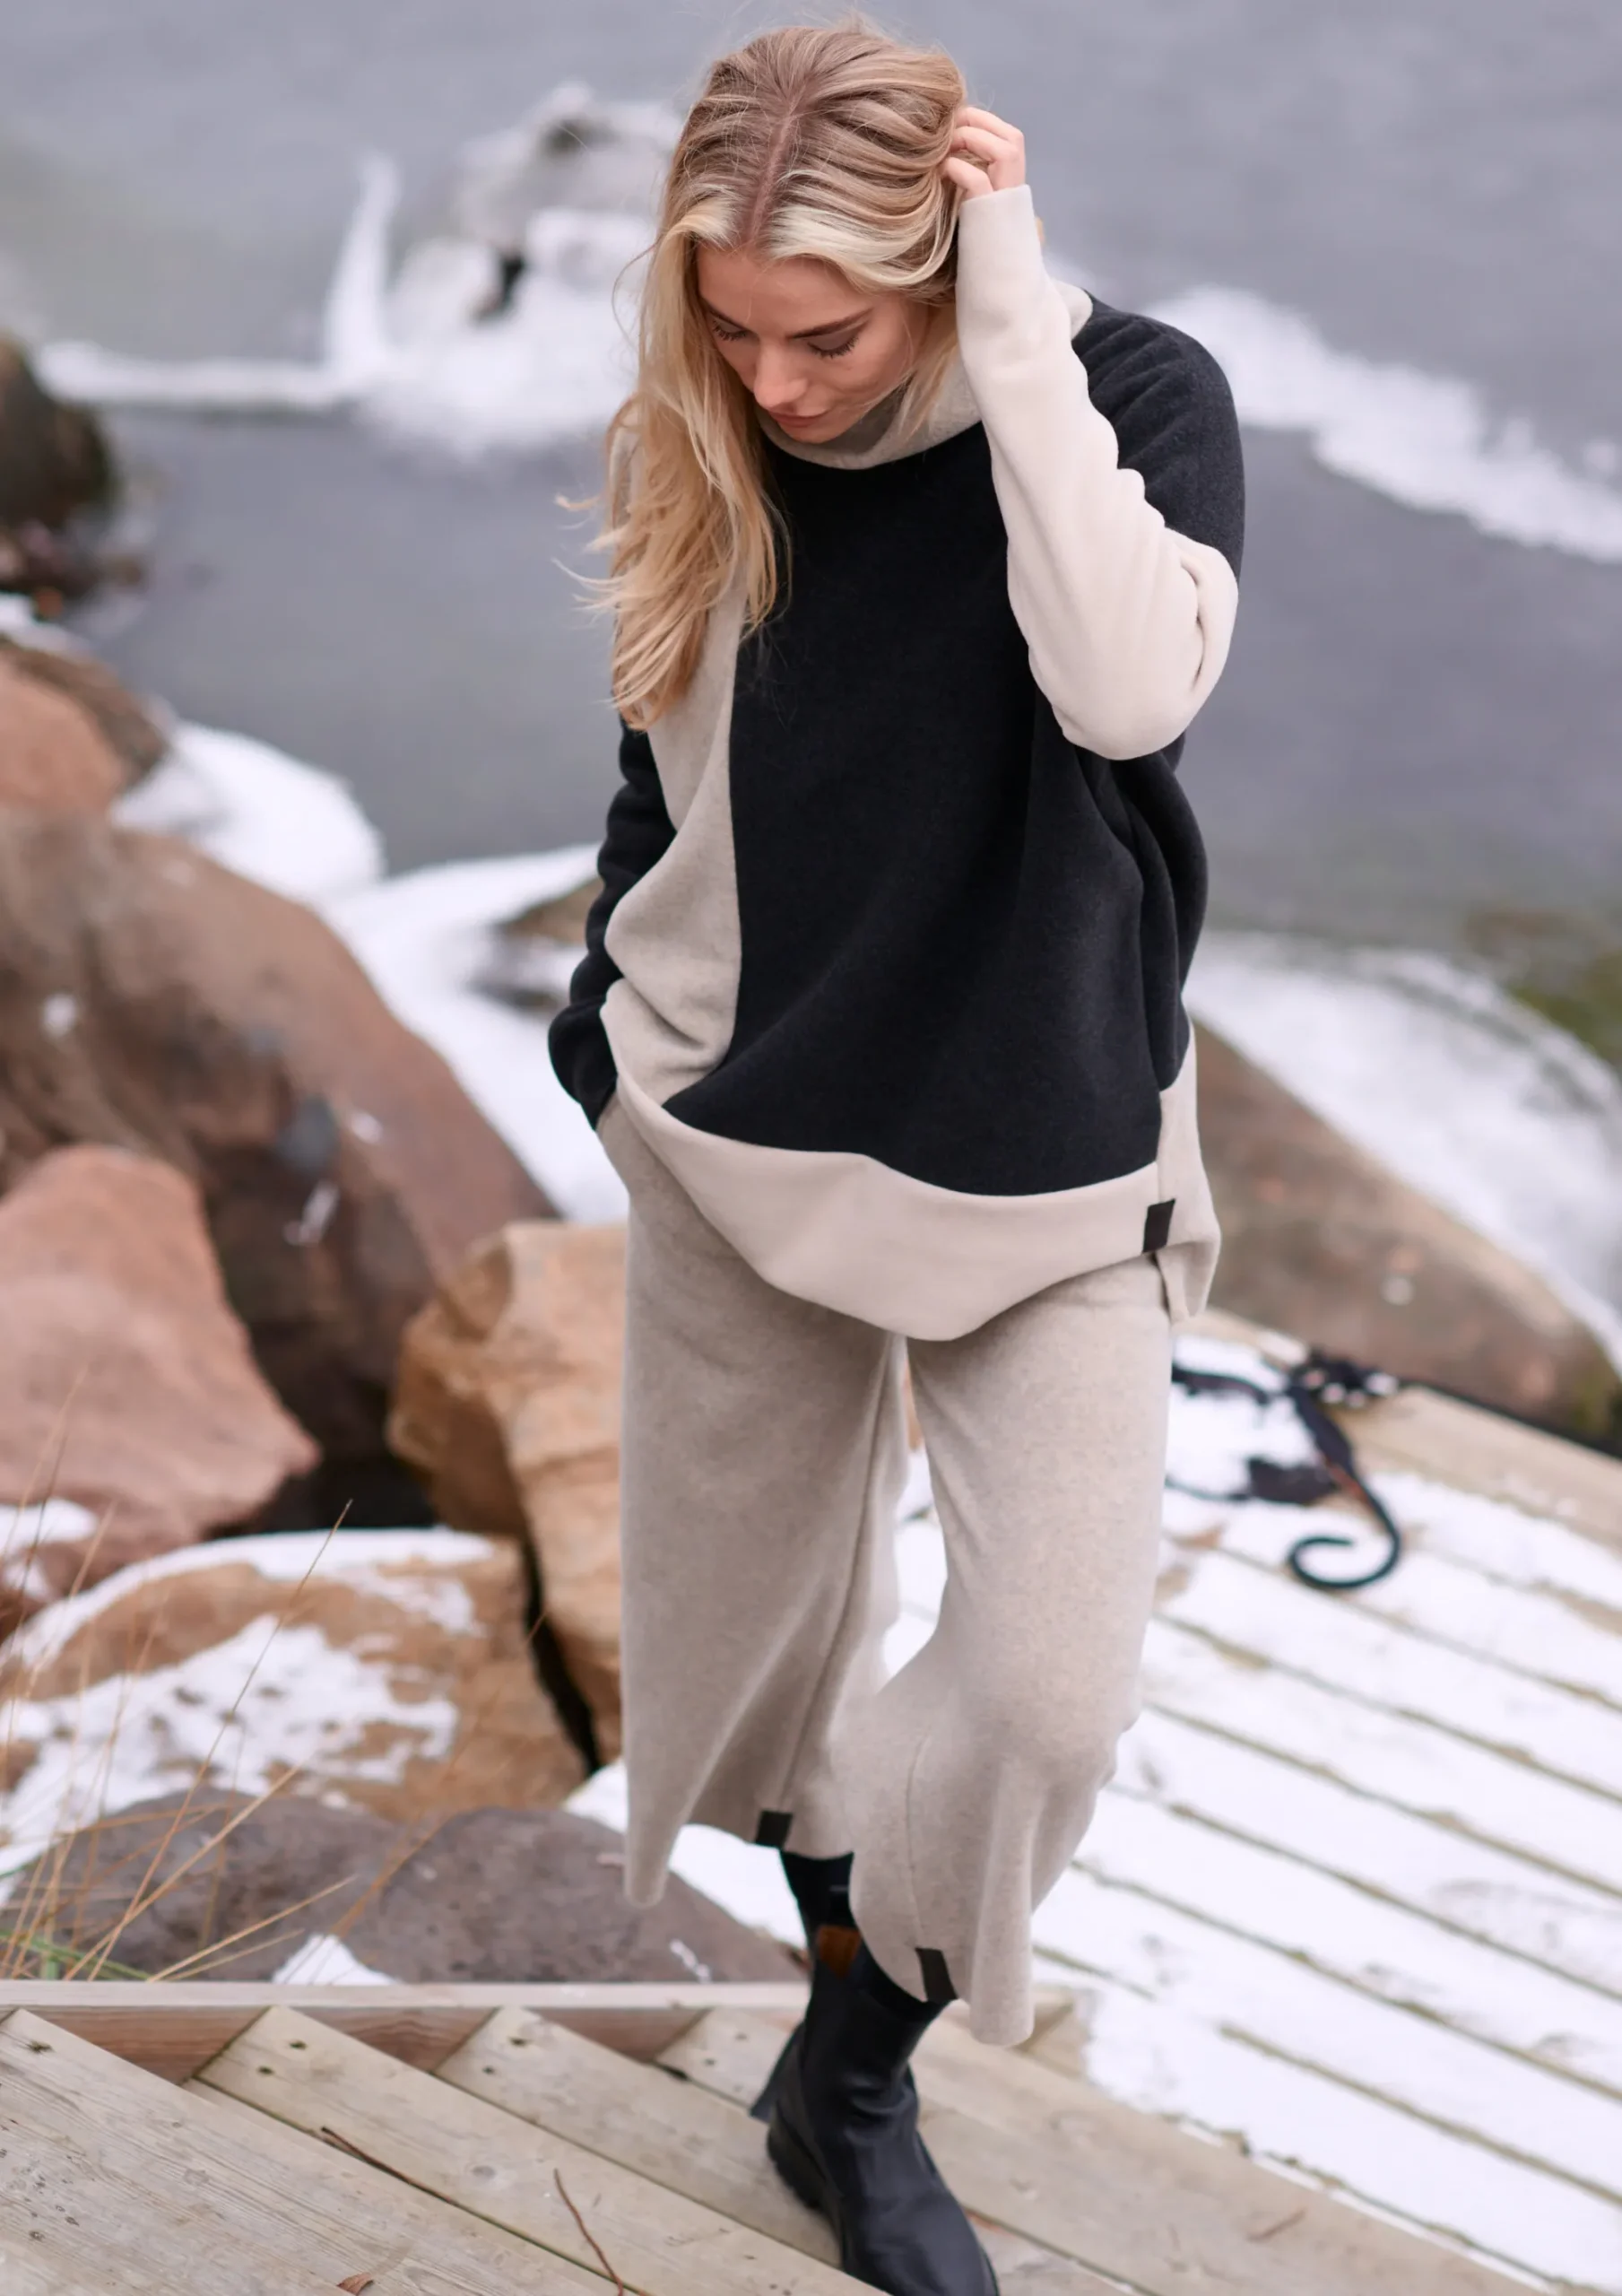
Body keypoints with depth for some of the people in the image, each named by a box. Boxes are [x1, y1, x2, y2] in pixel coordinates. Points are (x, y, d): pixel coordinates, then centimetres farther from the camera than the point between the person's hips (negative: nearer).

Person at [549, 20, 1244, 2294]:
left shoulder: (1138, 394, -14)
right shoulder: (695, 450, -4)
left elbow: (1125, 686, -35)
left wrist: (1020, 327, -30)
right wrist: (613, 1028, 13)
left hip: (1044, 1158, -2)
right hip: (742, 1139, 3)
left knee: (1051, 1682, -8)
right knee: (766, 1612, 14)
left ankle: (855, 2078, 20)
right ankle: (853, 2006, 43)